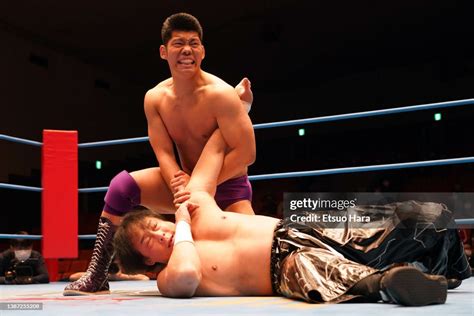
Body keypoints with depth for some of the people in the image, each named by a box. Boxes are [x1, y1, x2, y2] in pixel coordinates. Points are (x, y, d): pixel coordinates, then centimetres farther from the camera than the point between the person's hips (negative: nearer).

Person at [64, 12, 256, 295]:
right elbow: (164, 154, -10)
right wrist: (182, 186, -31)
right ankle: (96, 278, -10)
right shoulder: (155, 98, -5)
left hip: (228, 185, -4)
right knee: (123, 185, -18)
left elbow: (246, 153, -26)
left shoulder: (220, 94, -22)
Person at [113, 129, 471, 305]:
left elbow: (216, 149, 18)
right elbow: (186, 273, -31)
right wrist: (182, 228, -14)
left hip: (296, 236, 6)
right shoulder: (169, 280, -4)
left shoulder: (193, 197, 9)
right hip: (288, 269, -6)